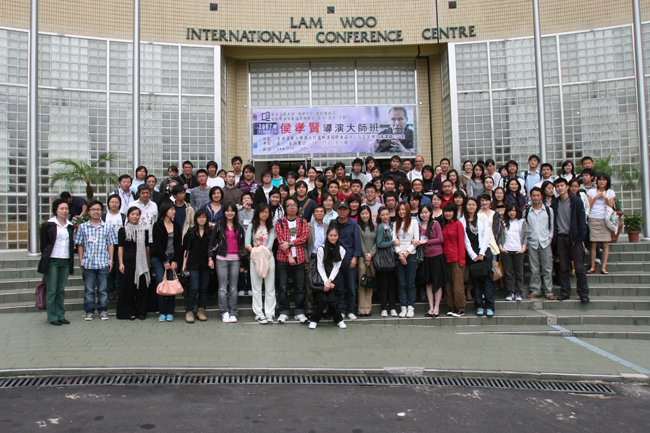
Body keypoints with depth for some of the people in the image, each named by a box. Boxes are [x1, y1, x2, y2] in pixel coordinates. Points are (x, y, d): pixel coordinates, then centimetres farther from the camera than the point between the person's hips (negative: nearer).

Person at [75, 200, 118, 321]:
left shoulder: (107, 227, 6)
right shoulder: (82, 227, 6)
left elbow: (110, 244, 8)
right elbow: (80, 245, 8)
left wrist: (111, 260, 3)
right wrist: (81, 260, 4)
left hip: (103, 263, 0)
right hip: (88, 263, 0)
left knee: (102, 289, 5)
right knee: (89, 289, 5)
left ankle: (102, 310, 16)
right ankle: (89, 311, 15)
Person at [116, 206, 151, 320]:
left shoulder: (144, 230, 11)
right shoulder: (123, 230, 3)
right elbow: (120, 247, 0)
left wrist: (149, 263, 12)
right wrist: (121, 263, -7)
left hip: (141, 262, 3)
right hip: (128, 261, -2)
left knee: (142, 286, 3)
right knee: (128, 287, 0)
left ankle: (141, 311, 12)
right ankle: (129, 312, 9)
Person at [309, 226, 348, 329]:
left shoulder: (341, 250, 5)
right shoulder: (321, 249, -2)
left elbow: (336, 267, 2)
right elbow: (320, 267, -3)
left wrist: (330, 281, -10)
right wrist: (326, 282, -11)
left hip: (335, 278, 1)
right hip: (322, 278, -1)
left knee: (332, 300, -15)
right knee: (322, 299, -17)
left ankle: (338, 320, 8)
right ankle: (314, 320, 3)